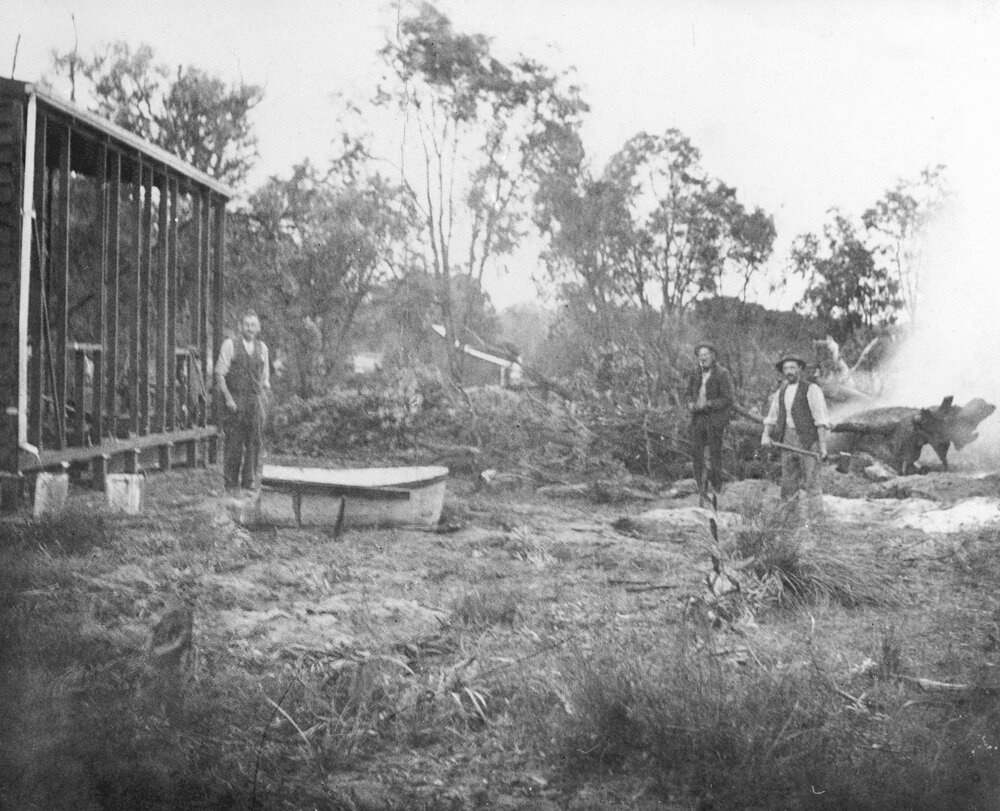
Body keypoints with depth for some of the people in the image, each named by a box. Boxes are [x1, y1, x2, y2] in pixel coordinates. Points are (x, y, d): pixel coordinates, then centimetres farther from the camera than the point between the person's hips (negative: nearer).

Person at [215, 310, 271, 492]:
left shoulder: (262, 347, 12)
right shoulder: (230, 345, 0)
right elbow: (219, 373, -2)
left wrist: (265, 389, 9)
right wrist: (228, 397, -10)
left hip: (256, 400, 3)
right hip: (235, 400, -3)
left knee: (255, 441, -1)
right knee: (234, 442, -2)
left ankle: (250, 480, 7)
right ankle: (231, 483, 7)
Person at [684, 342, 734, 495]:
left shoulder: (722, 374, -7)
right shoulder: (695, 373, 10)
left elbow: (727, 399, -11)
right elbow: (689, 393, 20)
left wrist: (707, 404, -19)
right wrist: (690, 403, -2)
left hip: (715, 418, -5)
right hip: (698, 418, 5)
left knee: (715, 452, 1)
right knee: (696, 450, 1)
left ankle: (716, 486, 11)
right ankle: (700, 484, 10)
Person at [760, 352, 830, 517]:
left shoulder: (811, 389, -5)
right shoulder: (781, 392, 15)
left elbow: (821, 419, -9)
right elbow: (772, 417, 15)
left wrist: (823, 445, -16)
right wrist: (765, 435, -3)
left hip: (808, 442, -6)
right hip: (787, 441, 6)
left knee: (811, 483, -7)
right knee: (788, 485, 6)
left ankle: (818, 520, -5)